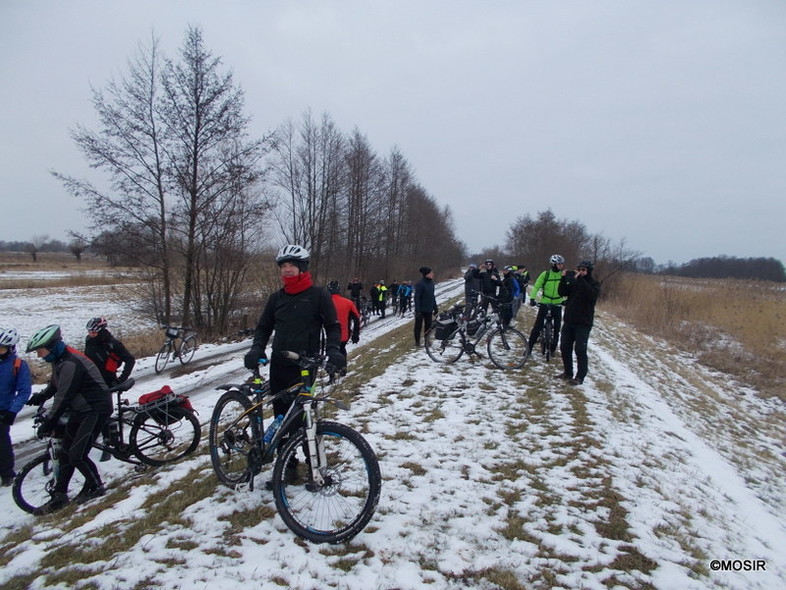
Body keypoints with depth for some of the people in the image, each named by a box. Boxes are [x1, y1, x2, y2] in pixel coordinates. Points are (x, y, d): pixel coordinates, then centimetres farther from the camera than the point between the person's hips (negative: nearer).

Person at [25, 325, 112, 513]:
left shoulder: (71, 363, -25)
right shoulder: (59, 360, 7)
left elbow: (63, 397, -24)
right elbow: (55, 385, 28)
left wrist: (48, 423, -19)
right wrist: (40, 397, 21)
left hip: (95, 410, -10)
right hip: (79, 409, 10)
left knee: (77, 454, -13)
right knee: (66, 453, 12)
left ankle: (96, 487, 8)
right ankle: (59, 496, 22)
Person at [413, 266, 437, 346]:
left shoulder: (431, 283, 7)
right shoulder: (420, 284, -15)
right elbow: (417, 297, -16)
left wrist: (435, 307, 16)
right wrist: (417, 310, -20)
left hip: (429, 310, 7)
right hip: (421, 310, -7)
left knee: (428, 325, 12)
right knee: (418, 325, 5)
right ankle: (417, 341, 15)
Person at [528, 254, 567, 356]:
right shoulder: (545, 274, -8)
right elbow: (536, 286, -9)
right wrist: (532, 298, -20)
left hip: (557, 304, 2)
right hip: (544, 303, -2)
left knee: (557, 327, 5)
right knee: (538, 326, -3)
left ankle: (553, 347, 20)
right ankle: (530, 346, 5)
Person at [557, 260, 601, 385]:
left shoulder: (594, 284, -3)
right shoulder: (573, 282, 9)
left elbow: (592, 295, -25)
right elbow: (562, 292, -1)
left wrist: (580, 280, -31)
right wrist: (563, 279, -16)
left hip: (583, 323, -5)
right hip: (569, 321, 5)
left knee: (580, 350, -8)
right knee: (565, 348, 9)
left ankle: (580, 377, 1)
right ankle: (568, 372, 23)